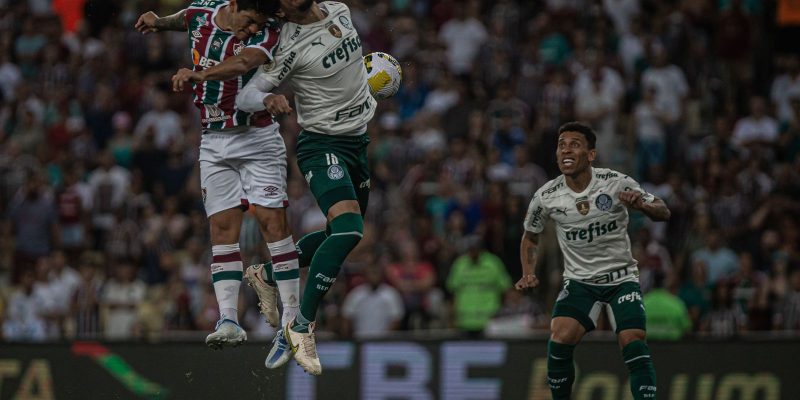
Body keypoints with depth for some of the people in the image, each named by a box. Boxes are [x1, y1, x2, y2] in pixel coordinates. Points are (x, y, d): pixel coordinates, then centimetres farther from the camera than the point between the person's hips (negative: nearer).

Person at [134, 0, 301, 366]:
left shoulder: (266, 33, -15)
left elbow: (243, 63, -37)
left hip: (257, 139, -4)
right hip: (214, 142, 4)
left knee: (272, 222, -11)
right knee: (223, 227, -5)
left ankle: (292, 321, -8)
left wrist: (198, 74, -52)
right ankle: (228, 321, -10)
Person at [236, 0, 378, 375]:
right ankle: (302, 326, -19)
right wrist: (266, 98, -40)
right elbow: (245, 96, -19)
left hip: (358, 140, 8)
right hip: (322, 146, -8)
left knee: (341, 234, 16)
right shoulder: (290, 46, -19)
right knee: (348, 230, -26)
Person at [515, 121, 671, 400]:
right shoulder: (546, 196, -9)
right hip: (579, 281, 1)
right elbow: (530, 236, 11)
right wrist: (528, 273, -4)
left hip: (621, 278, -1)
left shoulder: (616, 183, -15)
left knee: (633, 343, -19)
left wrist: (642, 205, -30)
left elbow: (663, 212, -7)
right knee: (560, 338, -20)